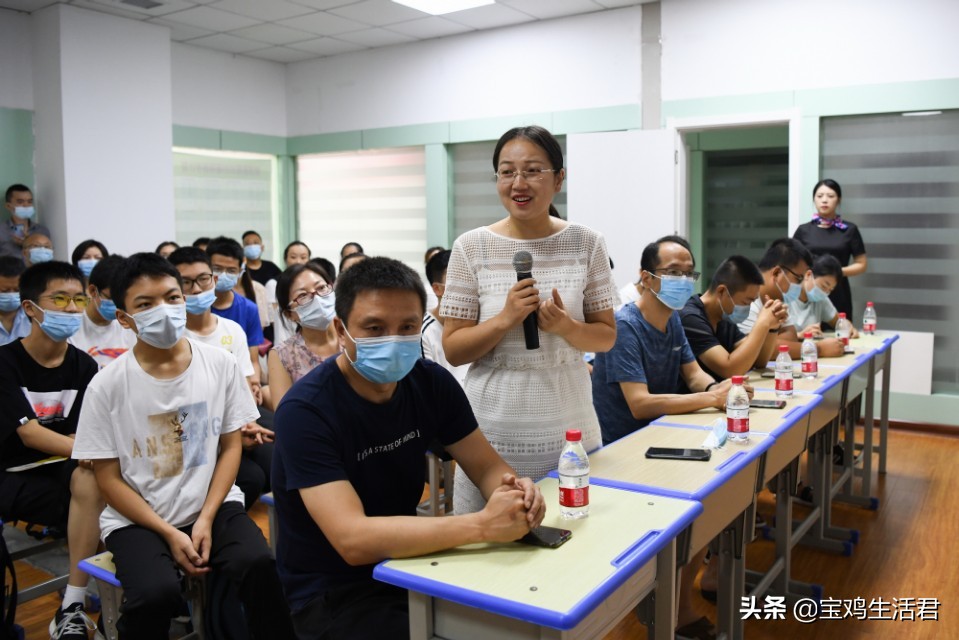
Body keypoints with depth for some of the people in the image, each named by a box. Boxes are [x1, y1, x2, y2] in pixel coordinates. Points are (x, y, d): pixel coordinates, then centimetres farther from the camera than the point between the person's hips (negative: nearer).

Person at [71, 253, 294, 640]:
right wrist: (170, 534, -12)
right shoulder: (107, 386, -7)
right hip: (137, 519, -1)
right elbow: (109, 478, -4)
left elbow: (231, 446, 2)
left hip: (212, 506, 1)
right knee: (155, 594, -29)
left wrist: (205, 520, -9)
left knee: (260, 565, -25)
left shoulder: (220, 365, -3)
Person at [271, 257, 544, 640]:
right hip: (333, 592, -5)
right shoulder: (306, 410, -23)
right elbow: (353, 539, -31)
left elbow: (486, 466, -1)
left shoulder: (431, 382, -6)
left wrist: (512, 490, -25)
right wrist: (482, 525, -38)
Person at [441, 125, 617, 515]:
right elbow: (452, 349, -3)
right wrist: (505, 319, -19)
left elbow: (607, 337, 5)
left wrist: (566, 327, -16)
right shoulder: (471, 247, -5)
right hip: (492, 435, -1)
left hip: (570, 430, 1)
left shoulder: (586, 244, -1)